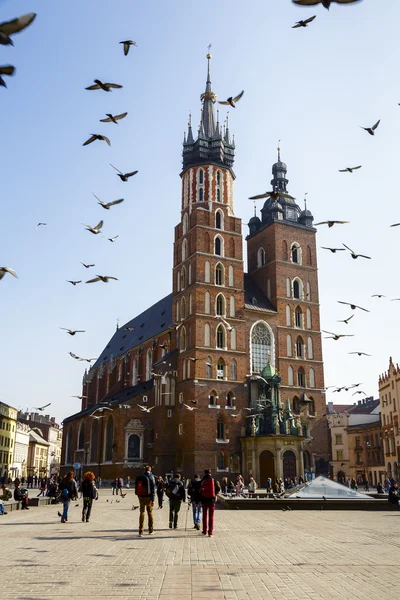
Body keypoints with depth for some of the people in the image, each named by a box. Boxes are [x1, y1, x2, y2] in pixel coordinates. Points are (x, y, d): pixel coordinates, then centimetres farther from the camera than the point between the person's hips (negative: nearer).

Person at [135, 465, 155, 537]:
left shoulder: (139, 477, 6)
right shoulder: (151, 477, -7)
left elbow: (136, 488, 10)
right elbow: (153, 489, -10)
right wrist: (153, 500, -9)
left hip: (141, 497, 3)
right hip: (148, 497, -3)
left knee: (142, 513, 7)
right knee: (150, 513, 11)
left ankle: (141, 531, 1)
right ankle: (151, 530, 18)